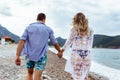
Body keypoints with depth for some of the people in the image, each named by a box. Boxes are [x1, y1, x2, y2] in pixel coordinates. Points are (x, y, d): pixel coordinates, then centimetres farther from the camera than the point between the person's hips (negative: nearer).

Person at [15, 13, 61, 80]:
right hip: (41, 56, -2)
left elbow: (22, 41, -10)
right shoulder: (48, 29, 2)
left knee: (30, 73, 25)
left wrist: (17, 56, -14)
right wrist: (60, 51, 25)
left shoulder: (29, 27, 3)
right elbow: (55, 43, 6)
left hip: (30, 55, 2)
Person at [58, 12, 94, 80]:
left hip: (76, 54, -3)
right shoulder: (90, 30, 8)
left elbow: (69, 42, 4)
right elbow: (90, 44, 13)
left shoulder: (74, 29, -1)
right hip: (87, 55, 3)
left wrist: (61, 51, 16)